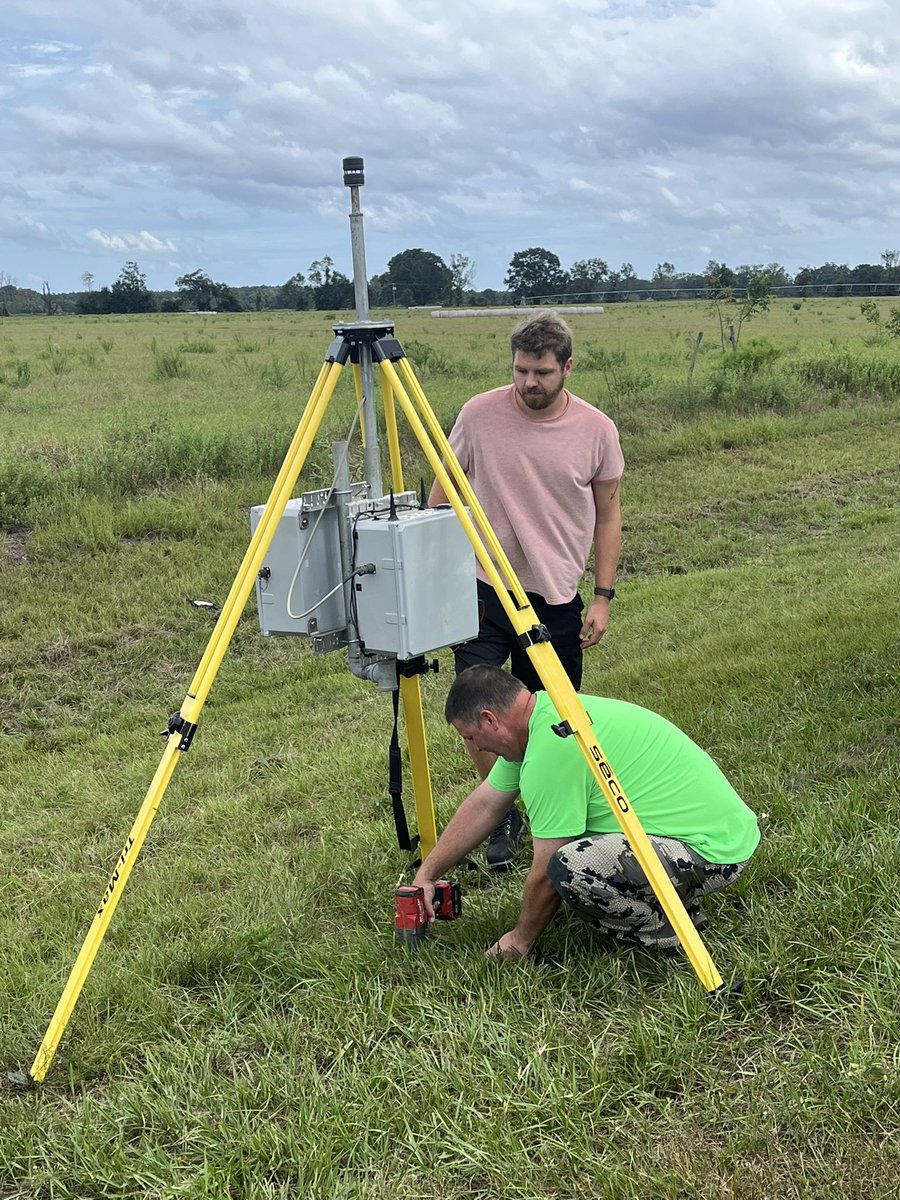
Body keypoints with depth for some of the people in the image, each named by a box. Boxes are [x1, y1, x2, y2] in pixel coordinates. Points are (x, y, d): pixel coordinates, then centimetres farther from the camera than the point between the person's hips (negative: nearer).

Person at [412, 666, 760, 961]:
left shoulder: (550, 749, -23)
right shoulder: (543, 710, 6)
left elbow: (547, 874, -16)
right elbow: (483, 806, 16)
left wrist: (520, 939, 1)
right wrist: (426, 874, 18)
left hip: (713, 850, -10)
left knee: (571, 867, -29)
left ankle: (665, 932, -3)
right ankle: (679, 905, 16)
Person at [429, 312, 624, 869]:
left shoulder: (597, 430, -5)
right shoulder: (479, 414, -7)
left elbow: (608, 516, 5)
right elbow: (443, 491, 5)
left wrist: (603, 595, 1)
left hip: (558, 598, 1)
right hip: (484, 589, -1)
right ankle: (503, 813, 11)